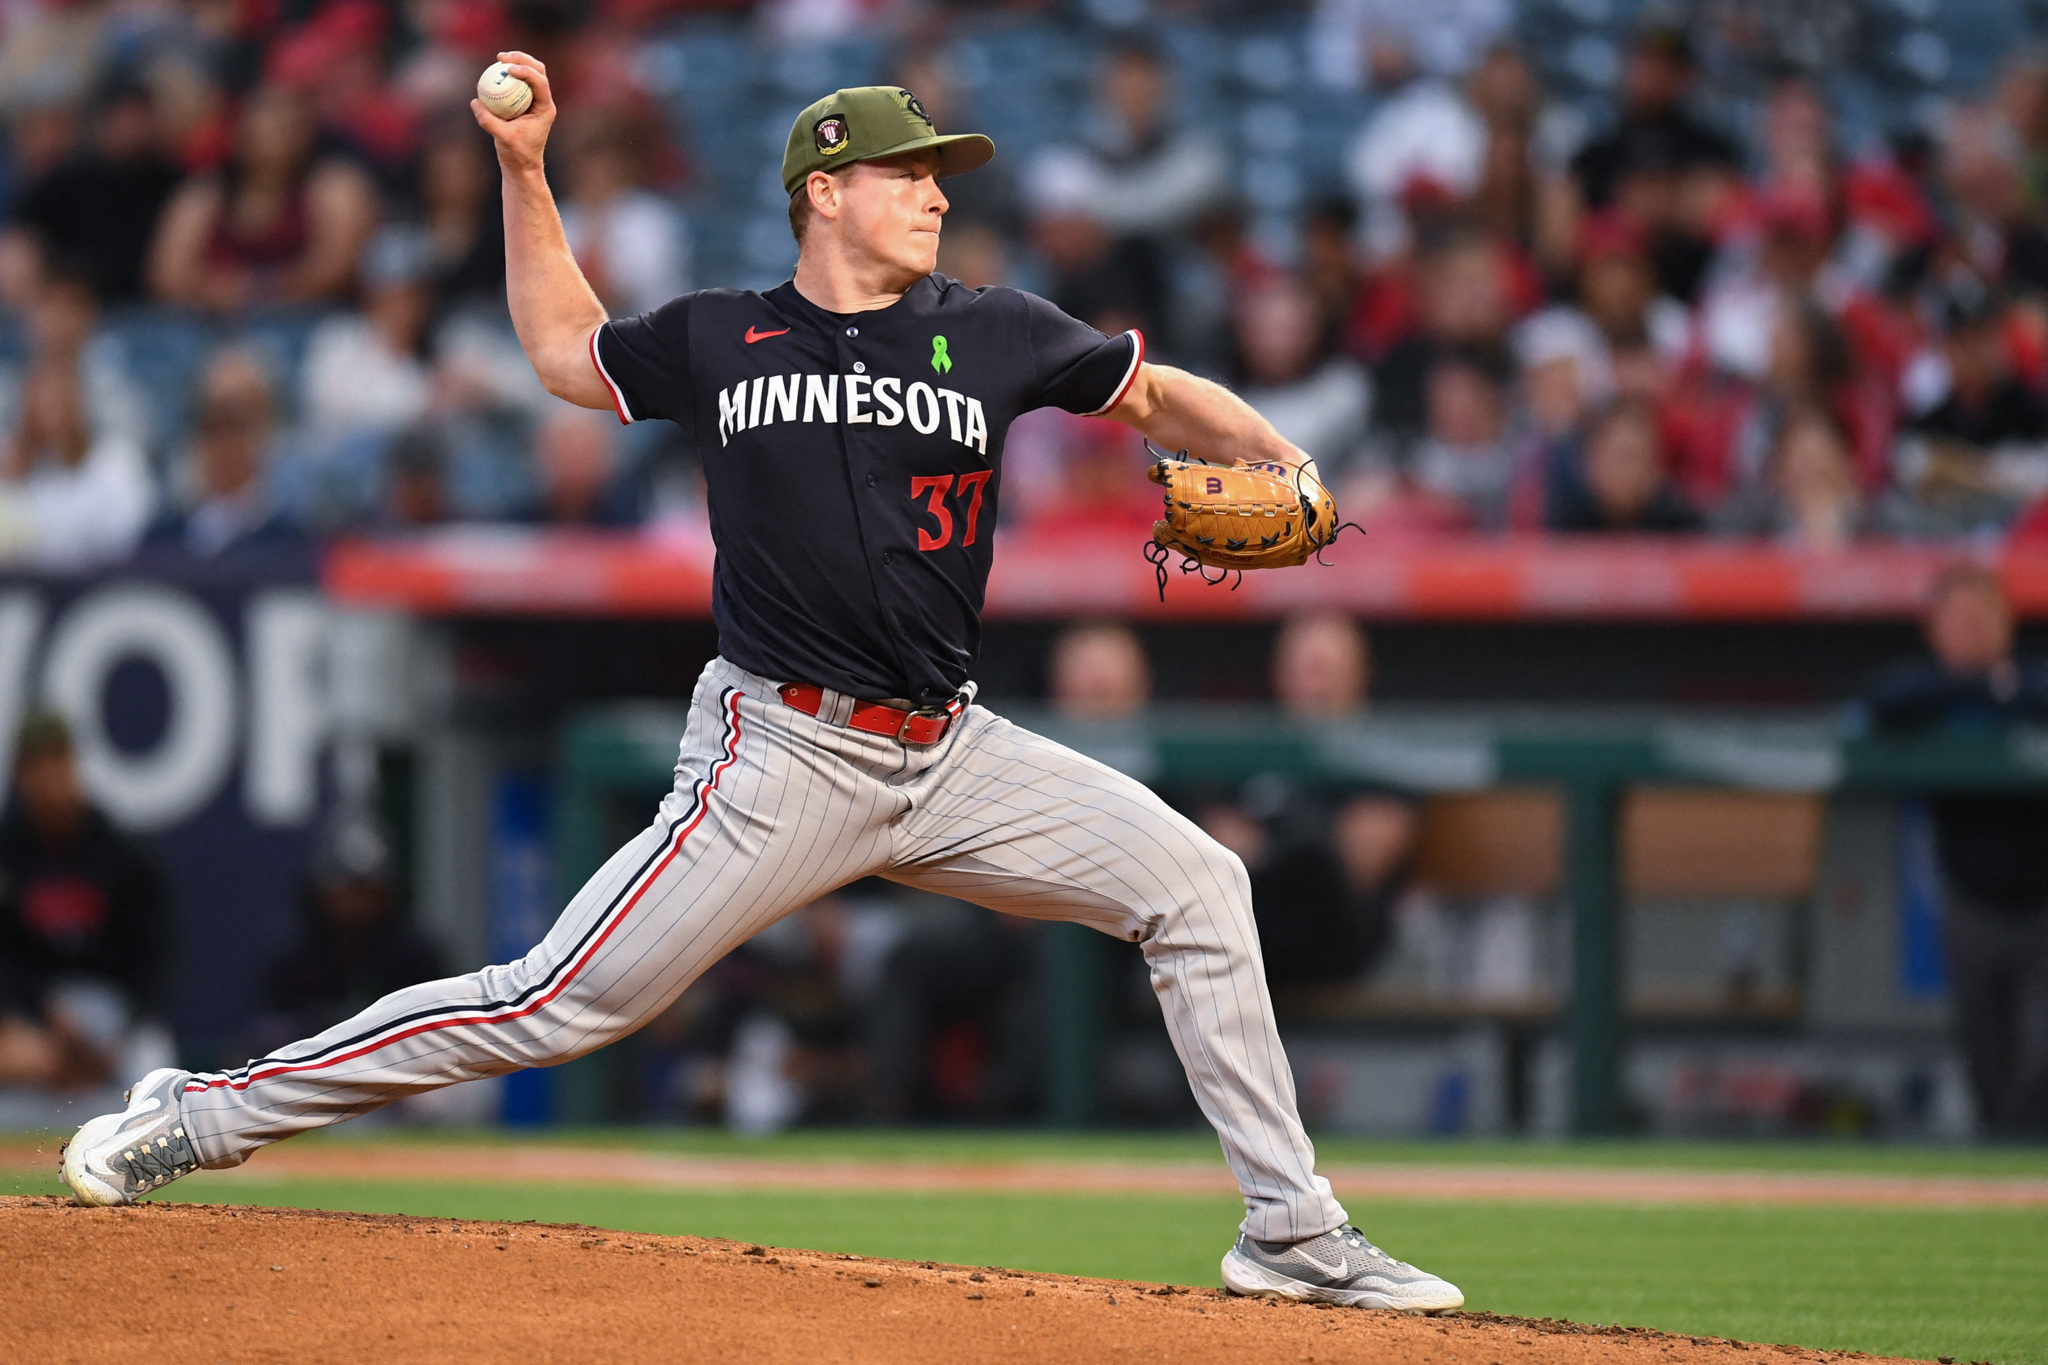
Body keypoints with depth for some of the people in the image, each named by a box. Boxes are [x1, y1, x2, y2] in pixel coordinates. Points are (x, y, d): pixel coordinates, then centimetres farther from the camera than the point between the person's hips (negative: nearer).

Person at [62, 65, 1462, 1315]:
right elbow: (564, 347, 22)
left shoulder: (994, 335, 6)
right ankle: (205, 1115, -2)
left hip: (950, 754, 4)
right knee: (564, 1002, -10)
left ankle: (1292, 1231, 1)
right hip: (783, 761, -3)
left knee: (1194, 884, -7)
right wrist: (525, 172, 14)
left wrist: (1285, 464, -2)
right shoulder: (717, 341, 4)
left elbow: (1156, 391, 16)